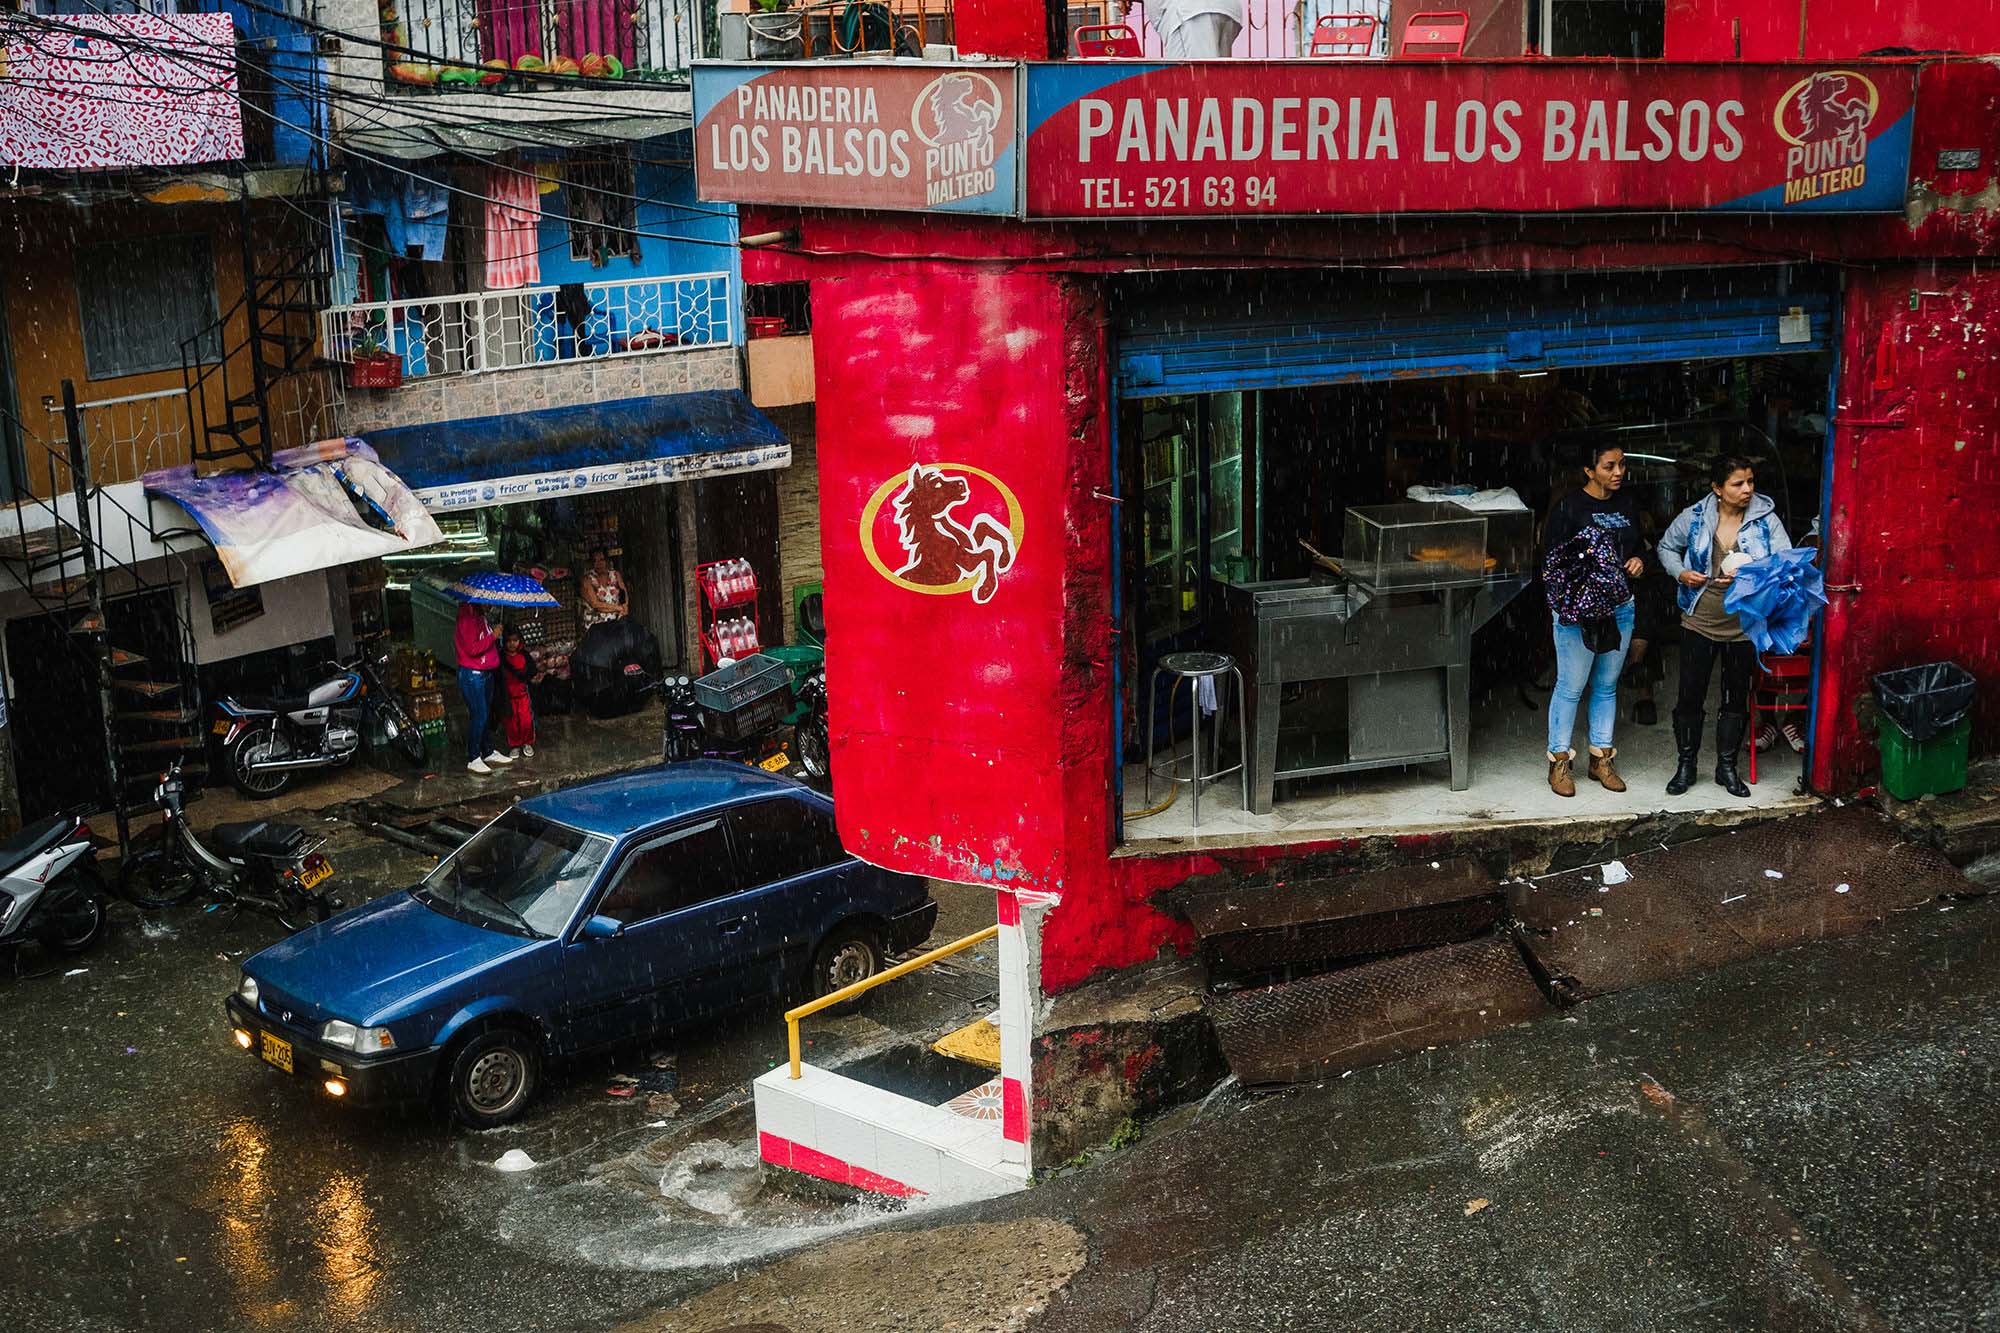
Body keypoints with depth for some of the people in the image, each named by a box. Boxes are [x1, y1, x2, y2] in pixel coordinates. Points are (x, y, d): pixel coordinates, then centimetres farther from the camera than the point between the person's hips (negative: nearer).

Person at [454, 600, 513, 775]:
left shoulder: (481, 616, 9)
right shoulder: (467, 618, -19)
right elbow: (472, 649, -24)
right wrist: (493, 636, -22)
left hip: (486, 672, 9)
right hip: (472, 674, -9)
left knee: (484, 715, 16)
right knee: (478, 716, -7)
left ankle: (487, 753, 26)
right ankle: (473, 759, 0)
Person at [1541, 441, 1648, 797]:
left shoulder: (1626, 504, 10)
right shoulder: (1569, 507, -9)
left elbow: (1640, 546, 22)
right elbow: (1552, 555, -10)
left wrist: (1639, 560, 0)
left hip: (1620, 609, 6)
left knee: (1607, 686, 13)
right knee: (1570, 687, -2)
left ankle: (1601, 759, 23)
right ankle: (1560, 761, 8)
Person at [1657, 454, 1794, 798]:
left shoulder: (1766, 519, -7)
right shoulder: (1695, 517, -5)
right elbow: (1667, 547, 12)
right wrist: (1680, 573, -7)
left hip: (1744, 625, 0)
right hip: (1699, 622, 0)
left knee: (1737, 696, 11)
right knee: (1690, 695, 5)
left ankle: (1727, 767, 26)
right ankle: (1686, 765, 21)